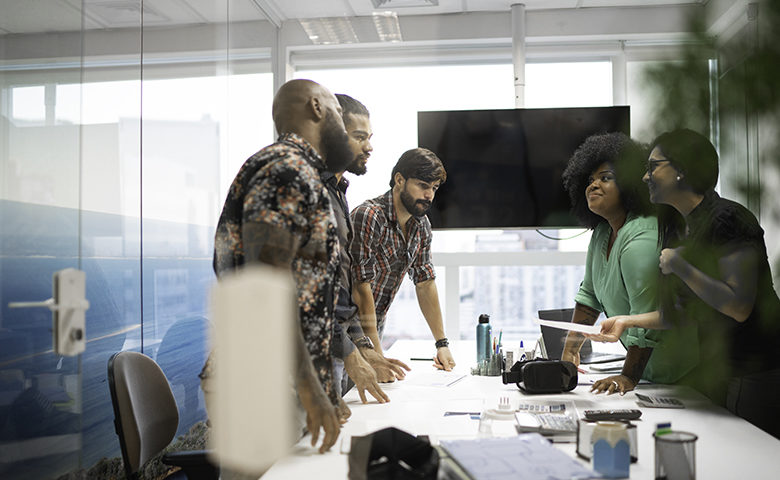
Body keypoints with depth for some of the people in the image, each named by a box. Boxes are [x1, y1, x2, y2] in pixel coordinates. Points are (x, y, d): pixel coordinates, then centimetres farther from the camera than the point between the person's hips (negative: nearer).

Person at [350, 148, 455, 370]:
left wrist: (442, 343, 5)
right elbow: (361, 287, -24)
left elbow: (425, 282, 9)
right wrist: (377, 355, -26)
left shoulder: (421, 225, 3)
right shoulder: (368, 217, -21)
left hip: (375, 332, 7)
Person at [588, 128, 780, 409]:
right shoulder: (677, 229, 9)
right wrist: (628, 321, 4)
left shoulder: (727, 219, -16)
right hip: (715, 365, 7)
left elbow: (739, 308, -23)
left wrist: (680, 267, -20)